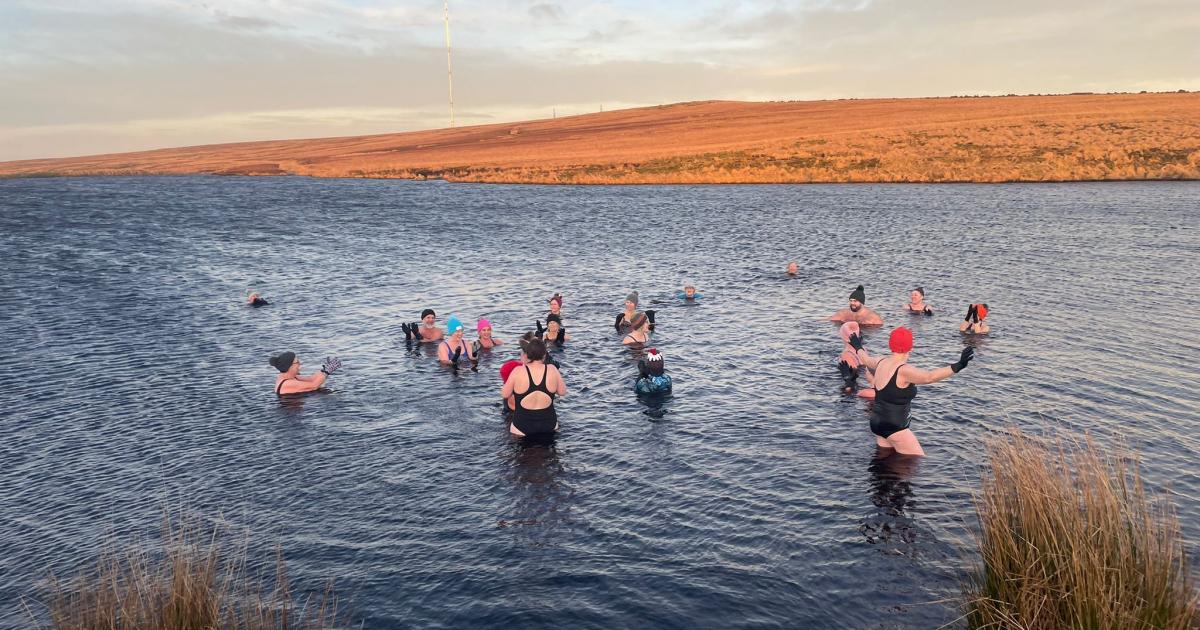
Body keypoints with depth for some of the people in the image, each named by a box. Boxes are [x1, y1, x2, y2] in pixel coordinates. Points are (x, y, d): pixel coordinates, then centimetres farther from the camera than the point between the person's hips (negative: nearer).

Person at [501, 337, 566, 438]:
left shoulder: (518, 372, -14)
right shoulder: (552, 370, -8)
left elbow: (504, 394, -2)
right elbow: (562, 392, 5)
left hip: (523, 428, -2)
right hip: (549, 426, 2)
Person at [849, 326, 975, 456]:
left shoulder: (881, 362, 4)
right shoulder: (903, 370, -22)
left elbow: (867, 360, 26)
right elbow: (930, 377, -37)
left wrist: (858, 347, 47)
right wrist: (958, 366, -45)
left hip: (876, 421, 9)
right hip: (894, 427, -9)